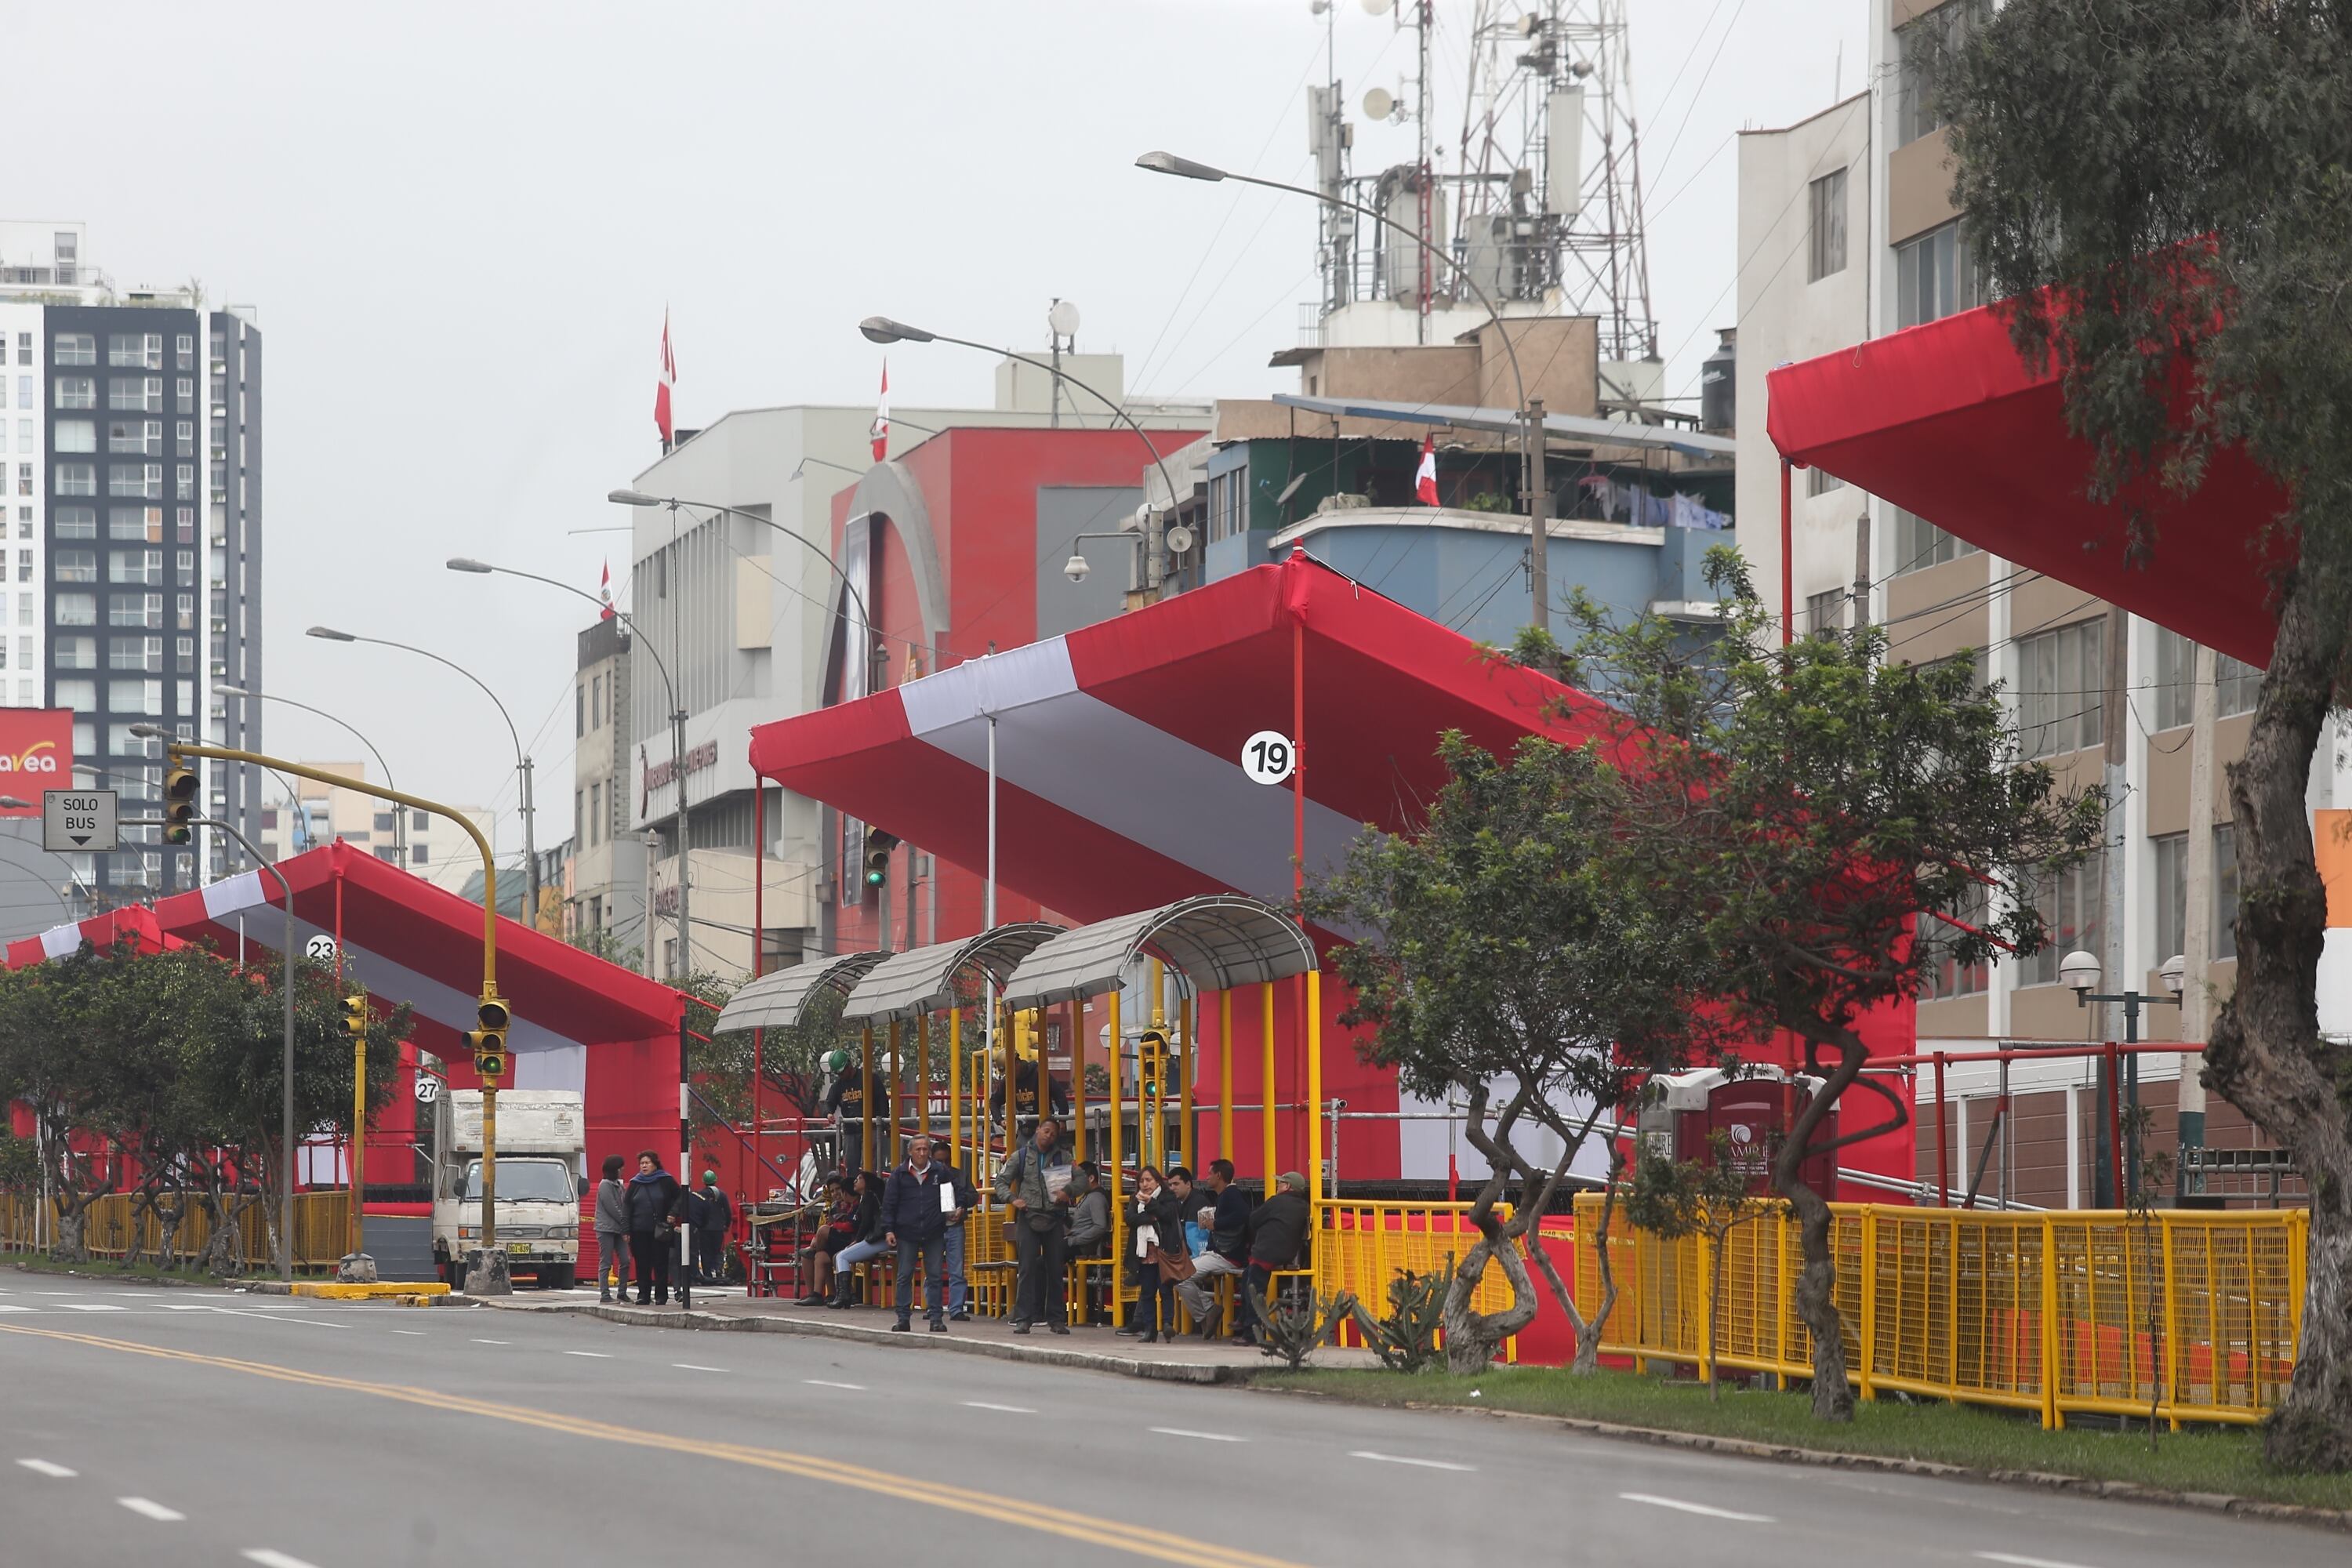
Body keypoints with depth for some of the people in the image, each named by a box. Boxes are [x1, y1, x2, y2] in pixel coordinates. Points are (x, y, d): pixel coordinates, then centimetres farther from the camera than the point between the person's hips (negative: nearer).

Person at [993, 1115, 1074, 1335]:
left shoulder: (1063, 1156, 8)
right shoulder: (1021, 1156, 7)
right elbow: (1001, 1181, 8)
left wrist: (1068, 1191, -16)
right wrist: (1012, 1199, -10)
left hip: (1055, 1219, 1)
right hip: (1028, 1218, -1)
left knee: (1055, 1270, 5)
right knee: (1028, 1268, -7)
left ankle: (1055, 1319, 12)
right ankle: (1023, 1319, -7)